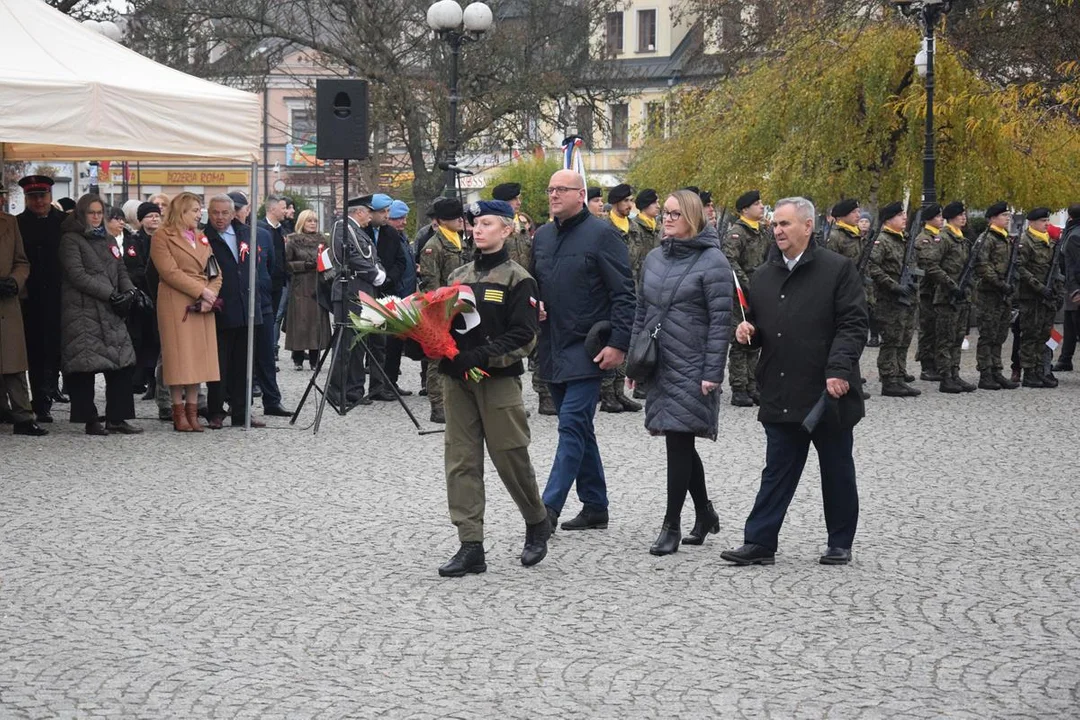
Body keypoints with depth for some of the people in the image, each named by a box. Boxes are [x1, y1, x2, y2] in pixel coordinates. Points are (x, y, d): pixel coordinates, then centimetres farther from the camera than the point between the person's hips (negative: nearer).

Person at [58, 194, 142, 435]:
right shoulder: (71, 240, -1)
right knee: (86, 364, -7)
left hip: (110, 312, 7)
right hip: (82, 312, -6)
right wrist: (111, 294, -15)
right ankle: (90, 420, -2)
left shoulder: (108, 240, 21)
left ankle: (117, 418, 5)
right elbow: (77, 274, -11)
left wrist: (129, 292, -3)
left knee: (122, 363, 1)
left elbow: (121, 270, 19)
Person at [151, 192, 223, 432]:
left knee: (198, 357, 4)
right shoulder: (162, 237, -3)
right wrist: (201, 291, -15)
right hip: (176, 304, -6)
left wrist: (210, 297, -5)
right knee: (179, 358, -5)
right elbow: (170, 272, -13)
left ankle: (192, 412, 8)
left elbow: (215, 272, 14)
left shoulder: (201, 238, 19)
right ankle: (179, 414, -1)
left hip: (202, 306, 6)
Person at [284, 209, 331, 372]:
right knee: (300, 320, -6)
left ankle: (314, 359, 3)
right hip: (300, 287, -3)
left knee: (317, 319, -1)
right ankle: (298, 359, 1)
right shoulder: (293, 241, 2)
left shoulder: (321, 240, 13)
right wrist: (304, 265, -14)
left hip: (318, 286, 3)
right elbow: (286, 263, -3)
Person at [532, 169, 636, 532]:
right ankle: (595, 507, 19)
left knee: (572, 424, -12)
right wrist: (533, 305, 4)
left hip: (587, 349, -8)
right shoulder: (542, 236, 13)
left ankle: (549, 507, -15)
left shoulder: (601, 234, -8)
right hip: (553, 349, 8)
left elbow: (624, 293, -11)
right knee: (579, 428, 12)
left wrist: (618, 343, -17)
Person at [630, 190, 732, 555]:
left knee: (679, 442, -7)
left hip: (692, 369, -7)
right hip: (659, 367, 7)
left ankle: (672, 525, 0)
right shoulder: (654, 258, 12)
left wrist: (712, 373, -16)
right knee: (680, 444, 11)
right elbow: (642, 312, 18)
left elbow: (721, 320, -11)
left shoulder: (712, 261, -8)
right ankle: (705, 514, 26)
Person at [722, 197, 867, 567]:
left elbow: (853, 324, -10)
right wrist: (748, 331, 1)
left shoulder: (838, 269, -5)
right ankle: (759, 543, 4)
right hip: (781, 397, 4)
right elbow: (759, 328, 25)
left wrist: (839, 370, -19)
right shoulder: (764, 276, 13)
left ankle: (840, 544, 18)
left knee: (837, 473, 8)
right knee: (777, 473, 5)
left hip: (829, 394, -4)